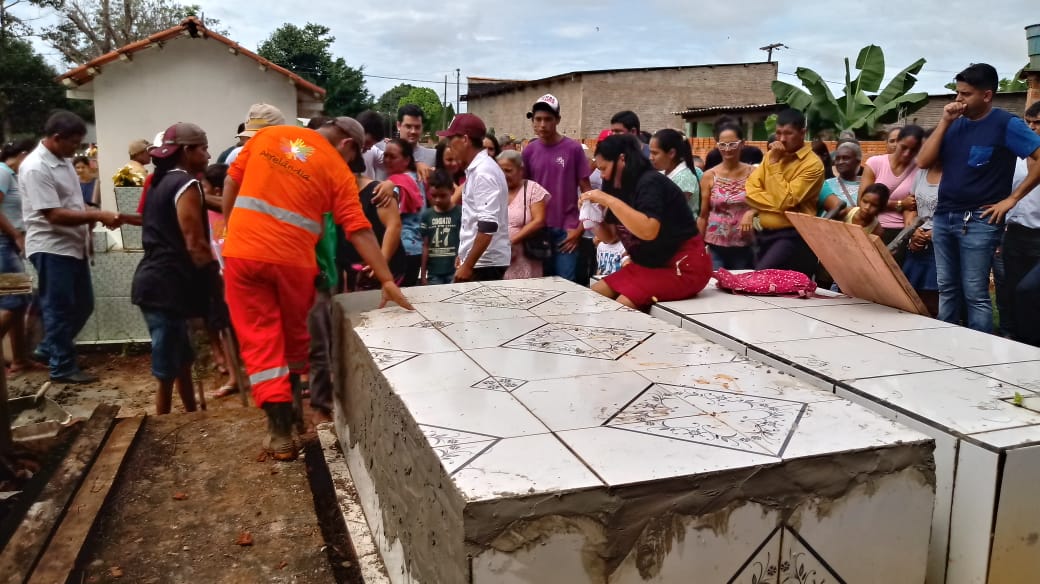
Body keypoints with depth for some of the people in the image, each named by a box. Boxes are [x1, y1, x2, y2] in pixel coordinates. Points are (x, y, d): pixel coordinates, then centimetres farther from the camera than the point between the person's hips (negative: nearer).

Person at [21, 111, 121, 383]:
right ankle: (63, 367, 13)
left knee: (82, 305, 15)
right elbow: (54, 215, -23)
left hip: (73, 246, 9)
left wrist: (94, 218, 2)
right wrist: (98, 215, -25)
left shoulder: (63, 161, 10)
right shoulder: (35, 168, -19)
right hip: (51, 248, -9)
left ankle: (48, 349, 32)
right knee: (59, 309, 1)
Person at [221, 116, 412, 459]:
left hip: (242, 252, 2)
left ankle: (281, 432, 3)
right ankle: (290, 406, 37)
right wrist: (387, 281, -6)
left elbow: (231, 181, 12)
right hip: (292, 260, -2)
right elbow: (359, 231, -6)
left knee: (260, 341, 5)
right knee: (295, 335, 21)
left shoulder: (268, 135, 10)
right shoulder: (338, 171, 0)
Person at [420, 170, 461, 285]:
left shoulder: (460, 213, -4)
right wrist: (423, 275, 6)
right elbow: (425, 246, 7)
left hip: (455, 272, -3)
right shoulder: (426, 215, 6)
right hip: (433, 273, 3)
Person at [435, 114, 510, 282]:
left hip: (484, 263, -9)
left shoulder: (483, 172, -18)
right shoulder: (476, 169, 12)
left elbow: (488, 226, -24)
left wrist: (468, 265, -21)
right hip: (482, 261, 9)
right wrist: (464, 256, 20)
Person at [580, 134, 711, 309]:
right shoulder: (621, 188, 7)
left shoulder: (650, 182, -18)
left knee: (622, 305, -25)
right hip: (649, 265, 9)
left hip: (683, 266, -9)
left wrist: (609, 200, -29)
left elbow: (648, 231, -34)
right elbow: (609, 236, 15)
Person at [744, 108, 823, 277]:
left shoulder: (812, 164, -10)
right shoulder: (772, 155, 12)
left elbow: (786, 200, -17)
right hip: (765, 234, 7)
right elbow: (751, 189, 6)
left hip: (792, 236, -7)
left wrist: (775, 164, -13)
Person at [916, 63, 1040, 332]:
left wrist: (1012, 198, -11)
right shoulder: (956, 124, 10)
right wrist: (944, 123, -4)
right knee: (947, 290, 12)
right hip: (943, 217, 6)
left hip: (978, 221, -6)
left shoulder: (1006, 125, -7)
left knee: (975, 294, -4)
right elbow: (923, 161, 3)